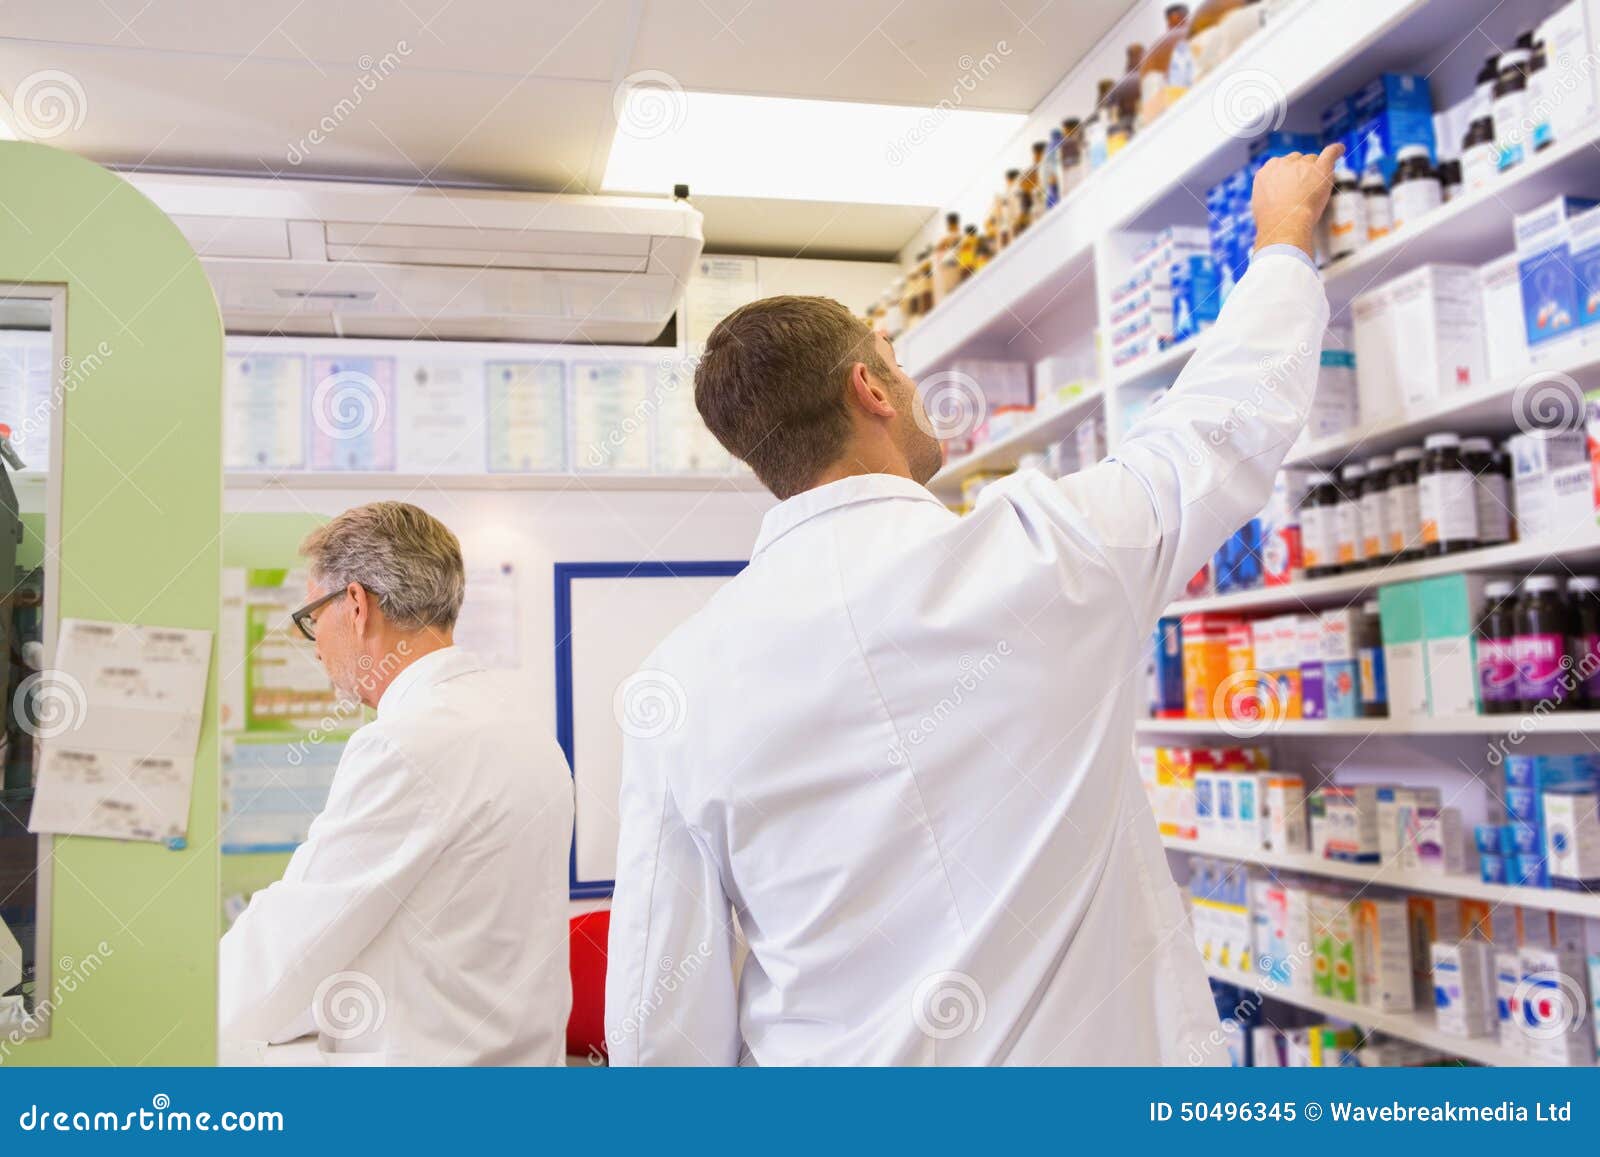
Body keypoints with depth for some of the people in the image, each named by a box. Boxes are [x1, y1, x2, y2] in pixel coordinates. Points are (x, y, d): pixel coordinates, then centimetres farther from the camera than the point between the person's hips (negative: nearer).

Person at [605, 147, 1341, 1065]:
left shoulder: (683, 679, -11)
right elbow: (1240, 408, 4)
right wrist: (1286, 231, 21)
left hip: (842, 1078, 2)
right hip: (1089, 1046, -1)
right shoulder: (1046, 550, -14)